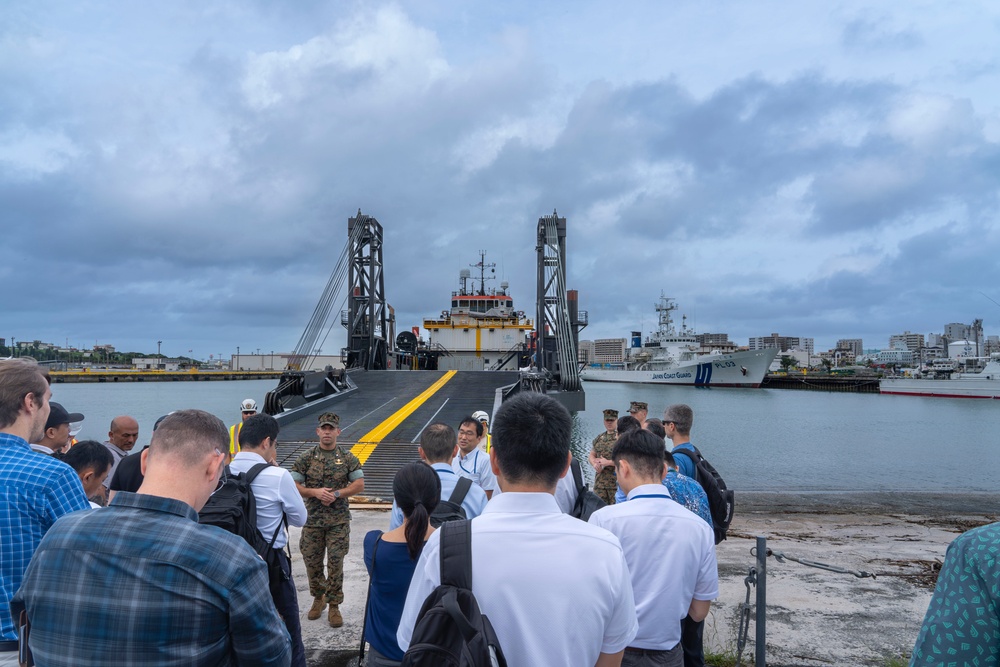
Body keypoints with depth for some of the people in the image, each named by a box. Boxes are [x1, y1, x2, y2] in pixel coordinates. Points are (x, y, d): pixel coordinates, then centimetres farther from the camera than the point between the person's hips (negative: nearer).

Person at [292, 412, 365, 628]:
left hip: (339, 521, -1)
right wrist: (315, 492, -16)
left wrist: (337, 493, -14)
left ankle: (334, 605, 13)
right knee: (312, 562, 11)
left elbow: (359, 484, -2)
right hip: (313, 519, 1)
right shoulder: (307, 458, 0)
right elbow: (293, 485, -1)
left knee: (335, 563, 0)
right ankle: (318, 598, 33)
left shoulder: (347, 458, -1)